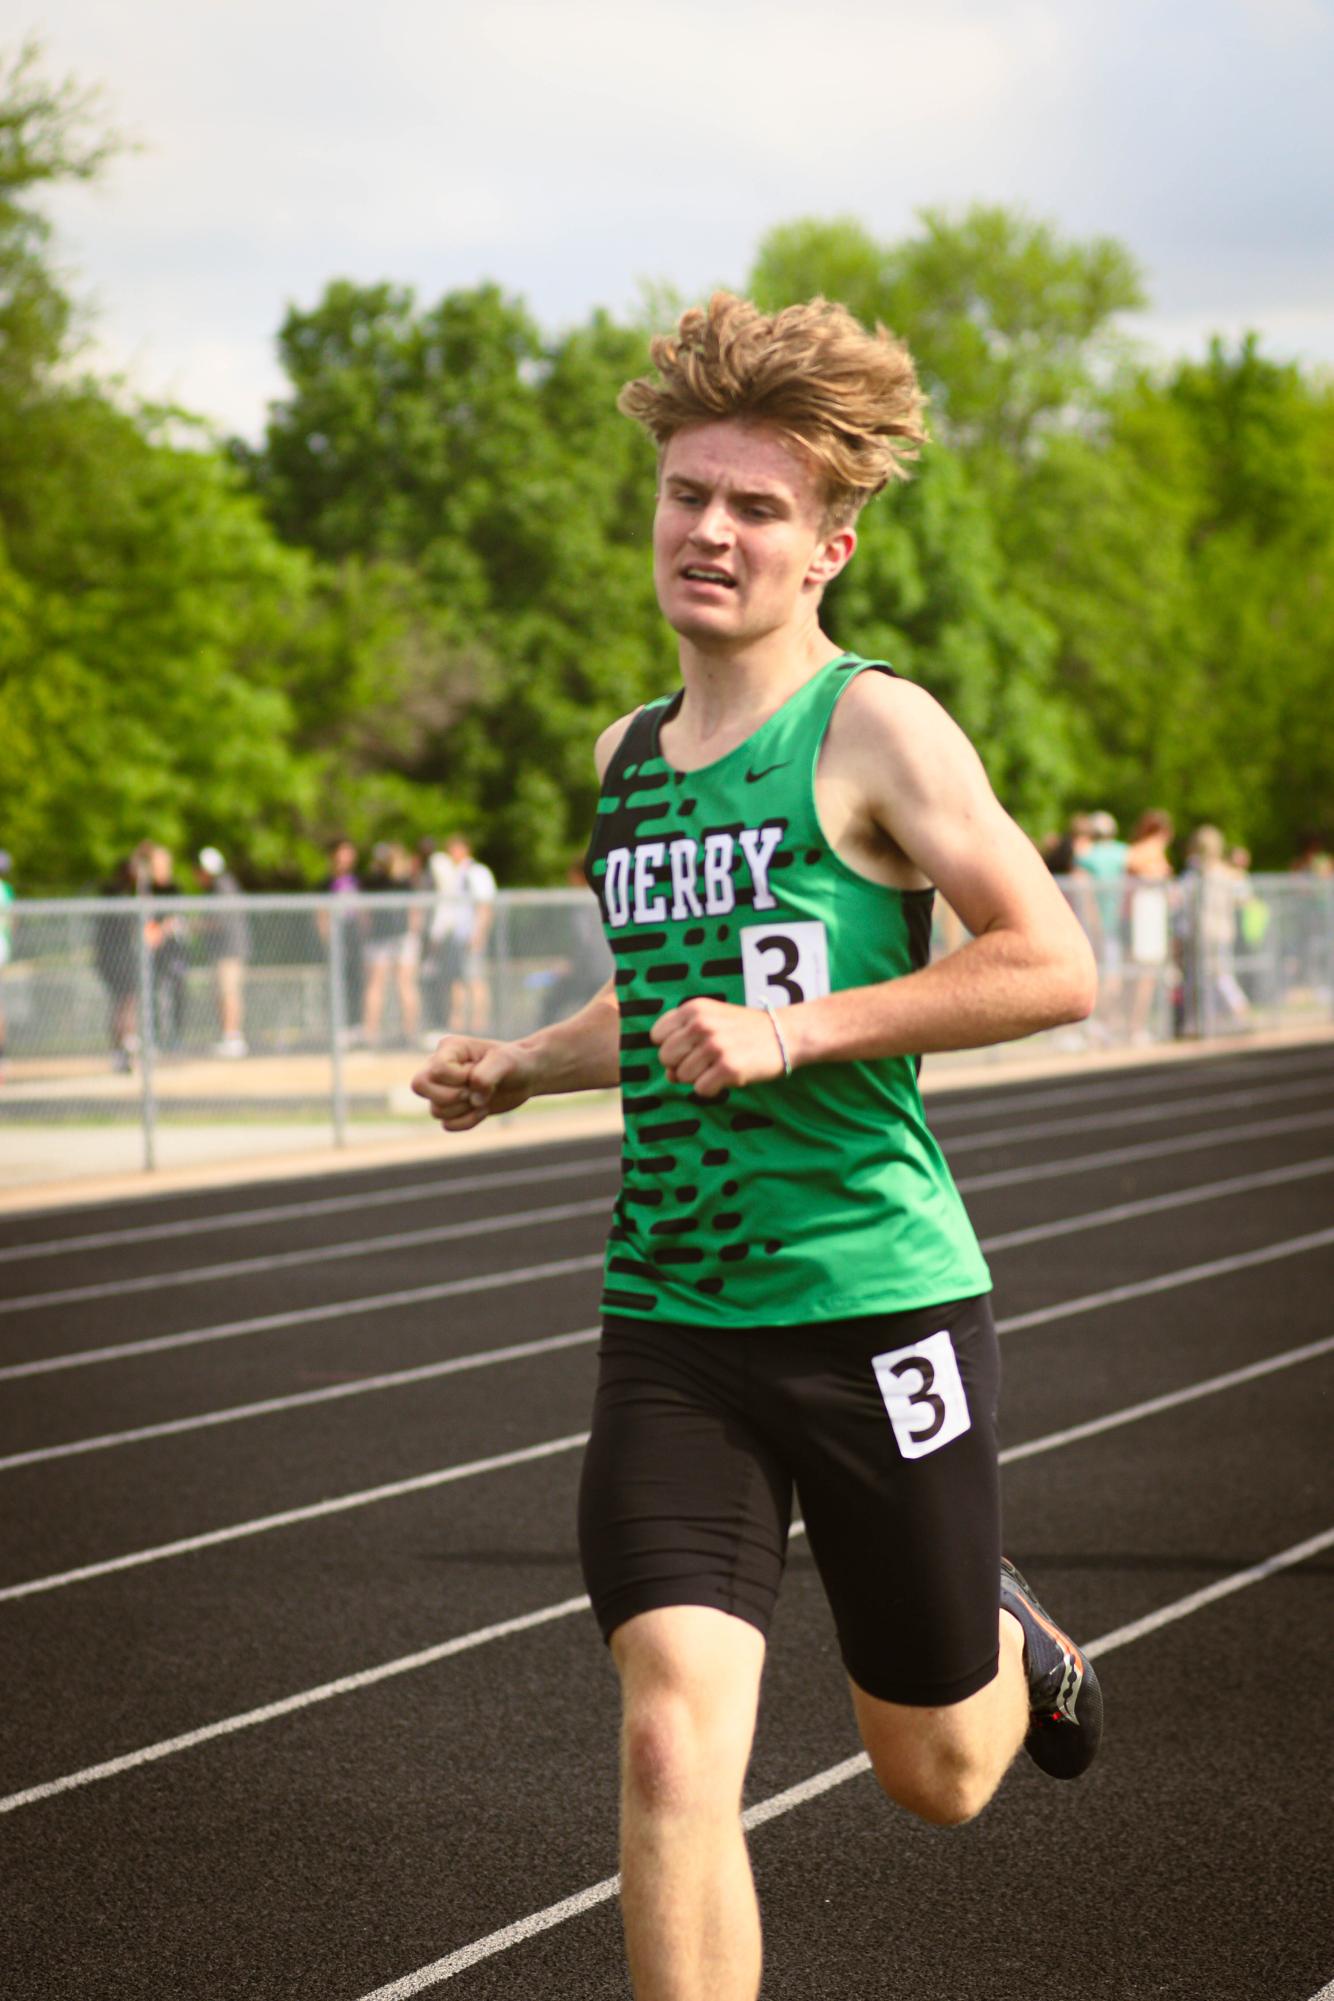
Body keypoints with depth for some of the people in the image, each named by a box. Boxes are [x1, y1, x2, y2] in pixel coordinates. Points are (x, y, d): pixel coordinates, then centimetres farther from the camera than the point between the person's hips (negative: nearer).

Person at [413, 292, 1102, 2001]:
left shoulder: (873, 729, -8)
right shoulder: (625, 757, 12)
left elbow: (1053, 968, -15)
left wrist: (800, 1031, -20)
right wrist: (521, 1070, 12)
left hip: (877, 1303, -4)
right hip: (670, 1328, 4)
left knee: (937, 1776, 13)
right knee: (673, 1744, -16)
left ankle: (1011, 1644, 50)